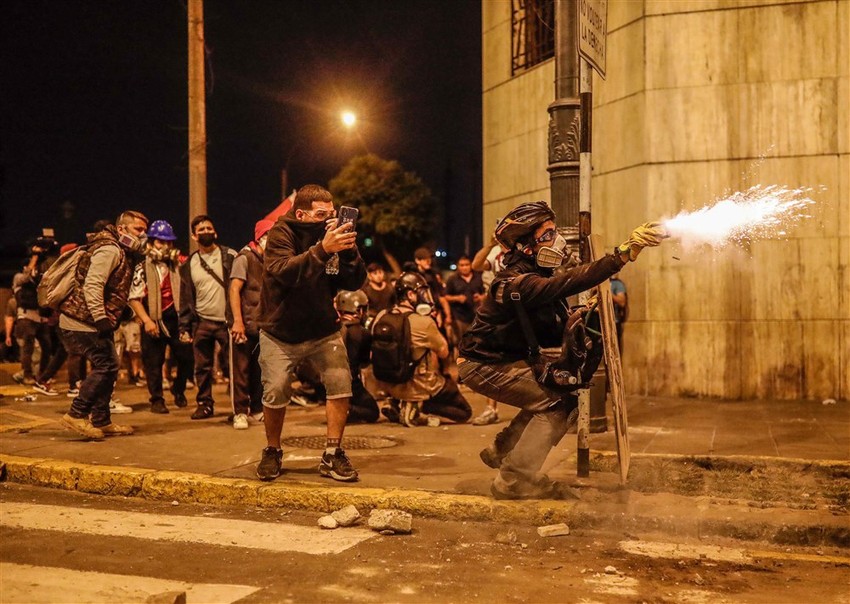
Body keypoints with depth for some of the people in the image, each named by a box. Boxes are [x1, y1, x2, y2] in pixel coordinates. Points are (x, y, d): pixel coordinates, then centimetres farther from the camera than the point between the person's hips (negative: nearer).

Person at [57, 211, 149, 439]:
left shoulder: (124, 253, 17)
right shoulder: (110, 249, -14)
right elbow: (92, 285, -24)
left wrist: (105, 320, 15)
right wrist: (101, 318, -27)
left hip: (94, 321, 10)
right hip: (83, 319, -10)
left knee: (107, 368, 10)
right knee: (105, 365, -11)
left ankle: (101, 422, 16)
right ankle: (76, 414, -5)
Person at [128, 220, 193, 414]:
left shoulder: (178, 265, 10)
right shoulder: (143, 269, -1)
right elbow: (134, 298, -5)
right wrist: (146, 320, -14)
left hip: (176, 319, 3)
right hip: (154, 321, -3)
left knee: (187, 357, 3)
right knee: (154, 362, 2)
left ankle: (178, 389, 27)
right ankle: (157, 400, 15)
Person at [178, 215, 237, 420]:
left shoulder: (230, 257, 1)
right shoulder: (189, 265, 10)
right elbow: (186, 299, 11)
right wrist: (184, 328, 4)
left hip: (227, 320, -3)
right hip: (202, 323, 3)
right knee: (202, 368, 7)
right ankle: (205, 404, 18)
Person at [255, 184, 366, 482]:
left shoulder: (332, 234, -2)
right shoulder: (281, 234, -14)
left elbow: (354, 282, -8)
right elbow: (283, 272, -34)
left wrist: (349, 251, -26)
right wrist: (322, 249, -45)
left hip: (323, 330, 3)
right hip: (280, 333, -3)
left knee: (341, 383, -11)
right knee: (275, 393, -4)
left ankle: (332, 454, 1)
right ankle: (272, 452, 22)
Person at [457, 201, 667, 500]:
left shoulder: (539, 275, 4)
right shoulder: (518, 282, -28)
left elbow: (552, 331, 8)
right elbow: (569, 283, -43)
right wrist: (624, 252, -48)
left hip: (508, 359, 10)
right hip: (484, 365, -10)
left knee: (564, 396, 10)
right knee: (556, 403, -15)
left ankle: (501, 451, 20)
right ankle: (513, 480, -10)